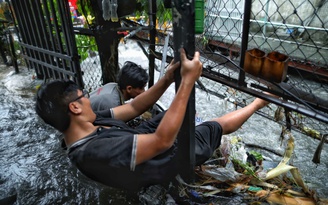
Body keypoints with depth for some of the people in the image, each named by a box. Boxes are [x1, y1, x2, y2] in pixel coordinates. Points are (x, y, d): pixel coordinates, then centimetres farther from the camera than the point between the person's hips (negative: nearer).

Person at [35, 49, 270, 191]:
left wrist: (168, 79, -20)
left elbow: (133, 108, -8)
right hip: (164, 159, -7)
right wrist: (187, 81, -43)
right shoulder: (100, 150, -41)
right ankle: (257, 103, 29)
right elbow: (163, 140, -43)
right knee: (217, 126, 6)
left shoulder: (90, 124, -12)